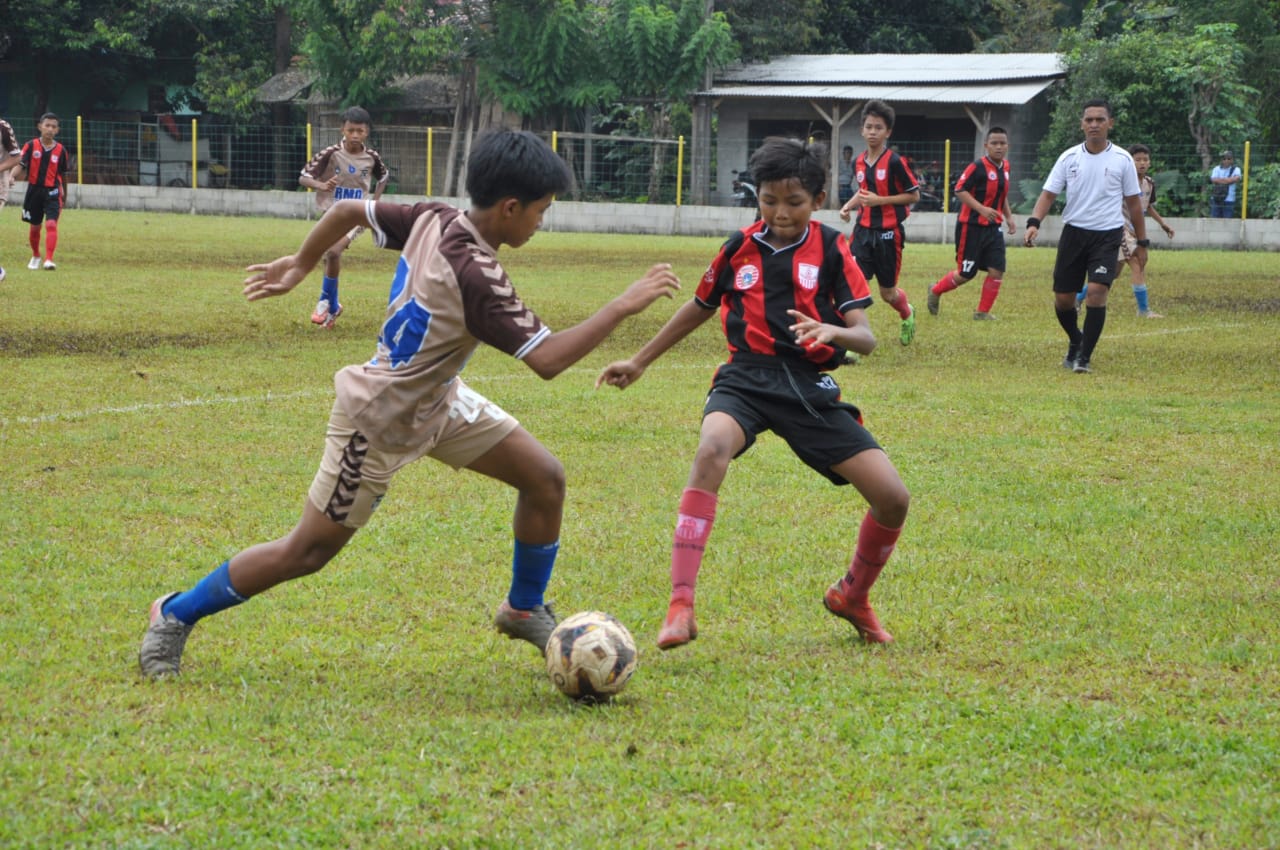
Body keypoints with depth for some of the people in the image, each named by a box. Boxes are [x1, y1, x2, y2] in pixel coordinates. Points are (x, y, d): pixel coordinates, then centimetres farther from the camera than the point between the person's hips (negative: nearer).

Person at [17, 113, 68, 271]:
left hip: (52, 192, -1)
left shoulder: (60, 150, -1)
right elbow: (21, 165, -13)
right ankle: (35, 256, 36)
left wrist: (64, 192, 20)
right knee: (34, 227, 14)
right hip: (34, 190, 1)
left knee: (51, 224, -18)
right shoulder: (31, 146, -4)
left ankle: (49, 260, -23)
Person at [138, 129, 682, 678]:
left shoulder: (432, 221, -10)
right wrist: (624, 306, -31)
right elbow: (548, 360, -36)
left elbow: (348, 210, 2)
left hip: (435, 398, 9)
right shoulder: (475, 276, -34)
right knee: (306, 553, 2)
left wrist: (300, 264, 16)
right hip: (380, 423, -9)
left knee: (545, 478, 3)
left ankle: (524, 610, 23)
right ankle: (176, 615, 18)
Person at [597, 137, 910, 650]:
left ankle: (852, 597, 25)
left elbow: (865, 338, -6)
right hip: (747, 377, -1)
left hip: (810, 385, 1)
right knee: (712, 450, -36)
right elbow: (699, 309, 24)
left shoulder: (831, 250, 2)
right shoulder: (739, 249, 7)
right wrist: (639, 361, 28)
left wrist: (832, 332, -29)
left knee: (893, 499, -7)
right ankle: (680, 607, -38)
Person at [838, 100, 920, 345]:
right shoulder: (859, 162, 5)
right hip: (863, 231, 4)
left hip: (888, 233, -4)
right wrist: (849, 205, 3)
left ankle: (907, 315, 44)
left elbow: (914, 195, -9)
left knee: (887, 293, 10)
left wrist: (880, 200, -18)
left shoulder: (894, 162, -13)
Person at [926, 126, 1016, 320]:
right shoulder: (977, 166, -16)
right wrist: (982, 209, -27)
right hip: (971, 226, -7)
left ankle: (983, 312, 8)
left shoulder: (1005, 167, 8)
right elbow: (960, 190, -18)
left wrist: (1008, 217, 14)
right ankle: (935, 291, 27)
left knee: (997, 271, -4)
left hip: (993, 227, 7)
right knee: (965, 274, 1)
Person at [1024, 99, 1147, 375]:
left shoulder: (1122, 159, -1)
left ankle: (1084, 357, -10)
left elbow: (1133, 203, 6)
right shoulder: (1069, 158, 1)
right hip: (1074, 232, 2)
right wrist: (1034, 223, -16)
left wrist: (1141, 242, 7)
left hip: (1108, 235, -2)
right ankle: (1075, 341, 33)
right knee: (1063, 298, 3)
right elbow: (1048, 194, 1)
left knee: (1097, 291, -19)